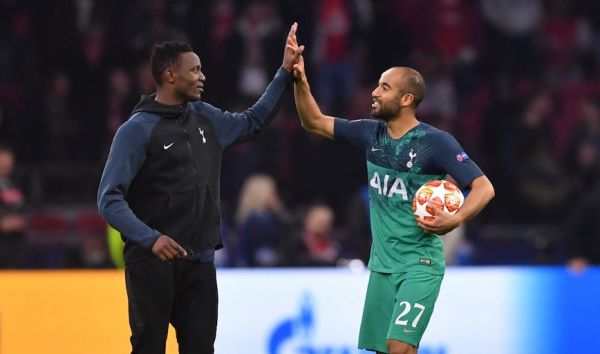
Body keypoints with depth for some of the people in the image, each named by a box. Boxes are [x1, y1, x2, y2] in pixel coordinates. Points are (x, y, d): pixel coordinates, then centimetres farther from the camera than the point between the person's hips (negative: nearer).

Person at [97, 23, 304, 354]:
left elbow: (252, 122, 31)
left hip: (199, 261, 6)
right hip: (152, 261, -6)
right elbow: (109, 200, -15)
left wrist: (286, 72, 24)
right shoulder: (137, 130, -9)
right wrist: (150, 238, -29)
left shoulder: (205, 118, 11)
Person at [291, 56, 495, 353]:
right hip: (382, 264, 6)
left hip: (420, 265, -6)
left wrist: (455, 220, -32)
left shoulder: (436, 142, -13)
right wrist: (300, 81, -3)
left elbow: (484, 188, -15)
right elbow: (314, 122, 12)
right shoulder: (371, 134, 5)